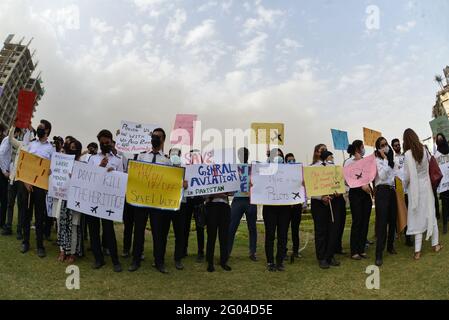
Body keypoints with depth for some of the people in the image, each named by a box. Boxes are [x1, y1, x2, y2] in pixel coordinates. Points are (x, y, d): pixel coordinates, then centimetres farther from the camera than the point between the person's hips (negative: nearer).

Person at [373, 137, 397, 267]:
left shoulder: (391, 159, 15)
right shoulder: (377, 160, -6)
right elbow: (382, 176, -21)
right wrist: (385, 158, -17)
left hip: (392, 191, 7)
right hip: (382, 191, -7)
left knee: (392, 220, 10)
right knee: (382, 222, -11)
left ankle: (390, 246, 29)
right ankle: (379, 254, -10)